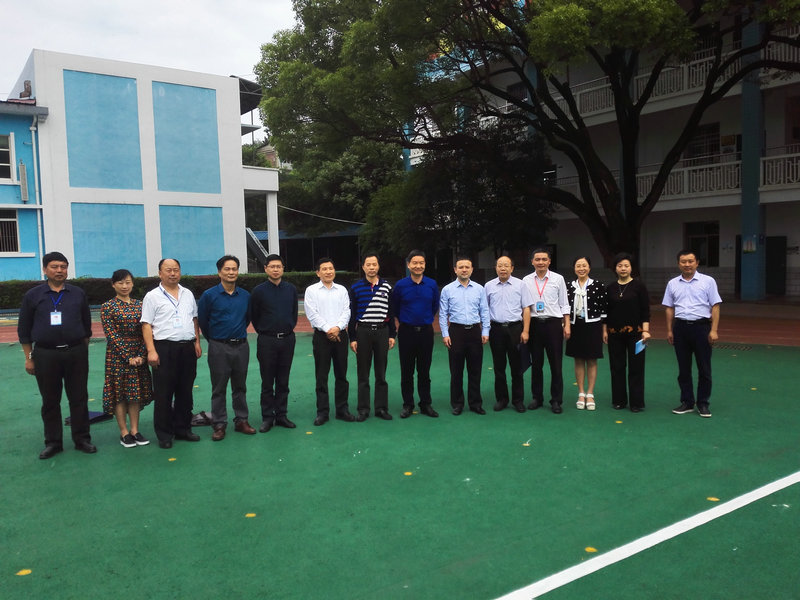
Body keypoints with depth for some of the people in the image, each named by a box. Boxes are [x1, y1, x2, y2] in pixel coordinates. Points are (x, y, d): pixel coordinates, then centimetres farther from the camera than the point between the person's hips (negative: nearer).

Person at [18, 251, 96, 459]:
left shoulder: (78, 294, 6)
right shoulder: (33, 295, 3)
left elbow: (86, 325, 11)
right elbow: (24, 329, 5)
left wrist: (83, 351, 9)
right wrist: (29, 358, 3)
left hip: (76, 354, 0)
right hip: (45, 355, 0)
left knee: (79, 399, 5)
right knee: (50, 401, 9)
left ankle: (82, 439, 16)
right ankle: (53, 442, 20)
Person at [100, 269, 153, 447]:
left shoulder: (139, 305, 7)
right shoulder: (107, 307, -4)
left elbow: (145, 331, 3)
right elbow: (111, 334, -9)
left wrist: (142, 355, -8)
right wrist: (128, 356, -14)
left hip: (138, 355, 4)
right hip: (117, 355, -3)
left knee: (136, 392, 7)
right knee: (119, 393, 3)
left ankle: (135, 430, 16)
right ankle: (124, 432, 12)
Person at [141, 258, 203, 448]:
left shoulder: (187, 294, 14)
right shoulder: (152, 296, -1)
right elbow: (146, 325, -6)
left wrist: (197, 342, 12)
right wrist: (151, 351, -14)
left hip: (187, 347, 5)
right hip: (164, 348, -5)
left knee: (185, 392, 11)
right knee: (163, 394, 0)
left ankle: (183, 429, 23)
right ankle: (164, 434, 10)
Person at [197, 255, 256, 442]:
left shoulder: (245, 296, 4)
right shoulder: (209, 295, -6)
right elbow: (201, 320, 3)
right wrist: (213, 339, 11)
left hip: (241, 346, 3)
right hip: (219, 348, -3)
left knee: (240, 386, 12)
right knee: (219, 389, 3)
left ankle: (241, 420, 21)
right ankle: (219, 424, 11)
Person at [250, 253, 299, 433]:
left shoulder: (291, 289, 5)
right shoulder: (259, 291, -4)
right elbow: (254, 316, 5)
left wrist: (288, 329, 13)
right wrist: (264, 332, 10)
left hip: (287, 339, 3)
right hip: (267, 341, -3)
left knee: (283, 381, 9)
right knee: (267, 382, 4)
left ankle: (281, 415, 18)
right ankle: (267, 417, 12)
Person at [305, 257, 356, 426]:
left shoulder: (342, 290, 11)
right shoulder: (312, 290, 3)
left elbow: (346, 311, 3)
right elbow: (312, 314, -5)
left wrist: (337, 327, -13)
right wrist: (328, 329, -12)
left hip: (340, 334, 3)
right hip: (321, 336, -2)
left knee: (341, 374, 7)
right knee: (321, 376, 1)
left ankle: (342, 409, 16)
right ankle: (322, 412, 7)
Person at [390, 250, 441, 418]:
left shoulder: (432, 284, 1)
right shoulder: (400, 285, -4)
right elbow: (394, 308, 10)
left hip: (426, 331, 1)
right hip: (406, 332, -1)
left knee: (424, 370, 8)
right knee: (407, 371, 5)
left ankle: (426, 404, 18)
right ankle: (407, 405, 15)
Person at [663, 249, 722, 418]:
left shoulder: (708, 281, -2)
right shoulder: (673, 284, 7)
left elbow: (715, 307, -4)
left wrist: (714, 330, -11)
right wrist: (669, 330, 7)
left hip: (701, 326, -3)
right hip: (680, 327, 3)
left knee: (704, 368, 3)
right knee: (683, 368, 8)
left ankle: (703, 404, 14)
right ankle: (687, 402, 19)